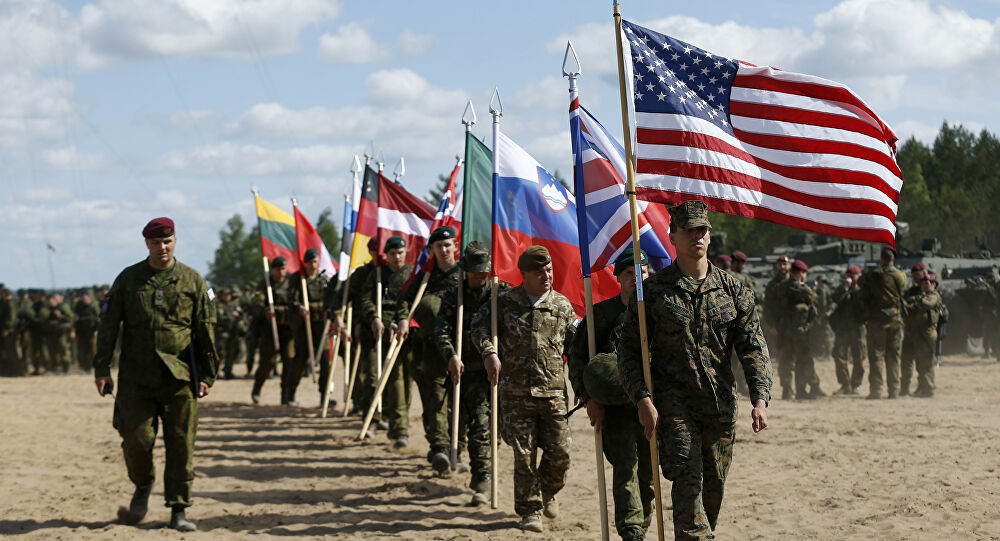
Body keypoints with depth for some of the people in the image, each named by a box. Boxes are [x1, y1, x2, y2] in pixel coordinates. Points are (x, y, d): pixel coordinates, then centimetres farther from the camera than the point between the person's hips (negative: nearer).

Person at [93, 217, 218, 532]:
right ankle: (143, 489, 26)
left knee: (181, 445, -1)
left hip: (179, 376, 0)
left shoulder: (192, 281, 6)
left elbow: (205, 331, 7)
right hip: (136, 376, 0)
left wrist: (207, 375, 3)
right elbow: (108, 325, 8)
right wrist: (102, 369, 1)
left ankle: (179, 510, 7)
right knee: (136, 440, -3)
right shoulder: (128, 279, 7)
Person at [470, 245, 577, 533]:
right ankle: (530, 510, 10)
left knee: (559, 452, -2)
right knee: (524, 454, -2)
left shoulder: (562, 305, 10)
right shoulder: (506, 302, 3)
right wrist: (489, 352, -14)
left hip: (553, 391, 2)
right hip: (517, 392, -2)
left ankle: (548, 493, 27)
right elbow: (480, 326, 4)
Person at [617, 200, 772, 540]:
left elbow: (753, 347, 4)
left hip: (721, 407, 4)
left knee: (713, 488, 9)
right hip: (673, 406, -3)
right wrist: (642, 399, -12)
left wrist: (760, 398, -10)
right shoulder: (653, 290, 0)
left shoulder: (733, 291, 8)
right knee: (688, 482, -14)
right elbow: (628, 350, 1)